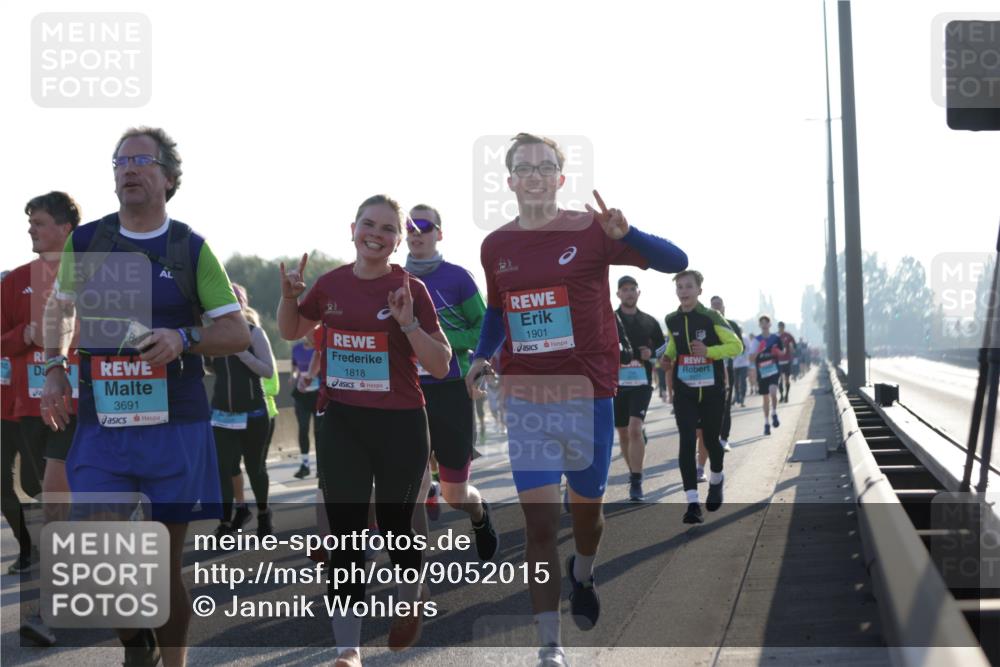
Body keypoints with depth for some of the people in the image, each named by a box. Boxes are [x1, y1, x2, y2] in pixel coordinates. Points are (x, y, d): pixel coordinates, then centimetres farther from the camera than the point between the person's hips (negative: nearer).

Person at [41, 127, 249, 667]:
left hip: (174, 427, -1)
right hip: (100, 427, 1)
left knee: (165, 566, 4)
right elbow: (59, 308, 24)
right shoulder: (84, 242, 7)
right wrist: (54, 369, 9)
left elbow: (238, 333, 2)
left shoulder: (190, 249, 2)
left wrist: (183, 339, -16)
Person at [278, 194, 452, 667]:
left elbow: (441, 366, -9)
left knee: (393, 525, 9)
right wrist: (288, 296, 1)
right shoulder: (331, 284, 4)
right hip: (341, 423, 3)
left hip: (400, 424, -3)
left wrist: (408, 324, -22)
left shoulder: (410, 289, -7)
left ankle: (411, 602, 40)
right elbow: (291, 331, 21)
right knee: (344, 533, -1)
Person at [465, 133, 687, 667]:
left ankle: (583, 574, 51)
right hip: (525, 400, 1)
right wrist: (481, 357, 6)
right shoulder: (495, 246, 6)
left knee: (587, 508, 16)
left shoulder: (590, 231, -5)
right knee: (539, 522, -7)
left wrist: (625, 235, -28)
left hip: (588, 396, -1)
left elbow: (675, 262, -11)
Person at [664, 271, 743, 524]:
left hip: (712, 390, -2)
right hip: (684, 392, 2)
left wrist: (709, 351, -21)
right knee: (687, 442, -11)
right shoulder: (672, 321, 3)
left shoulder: (711, 317, -8)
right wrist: (666, 358, 2)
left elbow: (736, 345, -7)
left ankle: (716, 480, 43)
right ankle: (692, 503, -13)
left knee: (711, 440, 11)